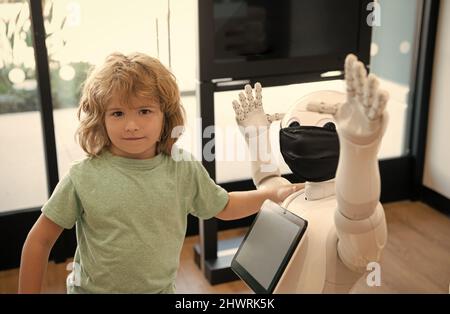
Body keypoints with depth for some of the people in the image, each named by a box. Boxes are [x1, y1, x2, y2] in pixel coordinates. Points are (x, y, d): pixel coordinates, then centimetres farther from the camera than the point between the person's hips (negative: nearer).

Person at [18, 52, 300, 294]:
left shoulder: (185, 171, -9)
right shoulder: (84, 178, -17)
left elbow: (225, 207, 8)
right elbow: (40, 239, -7)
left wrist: (273, 193, -1)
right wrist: (29, 292, -5)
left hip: (162, 288, 2)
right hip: (93, 288, -2)